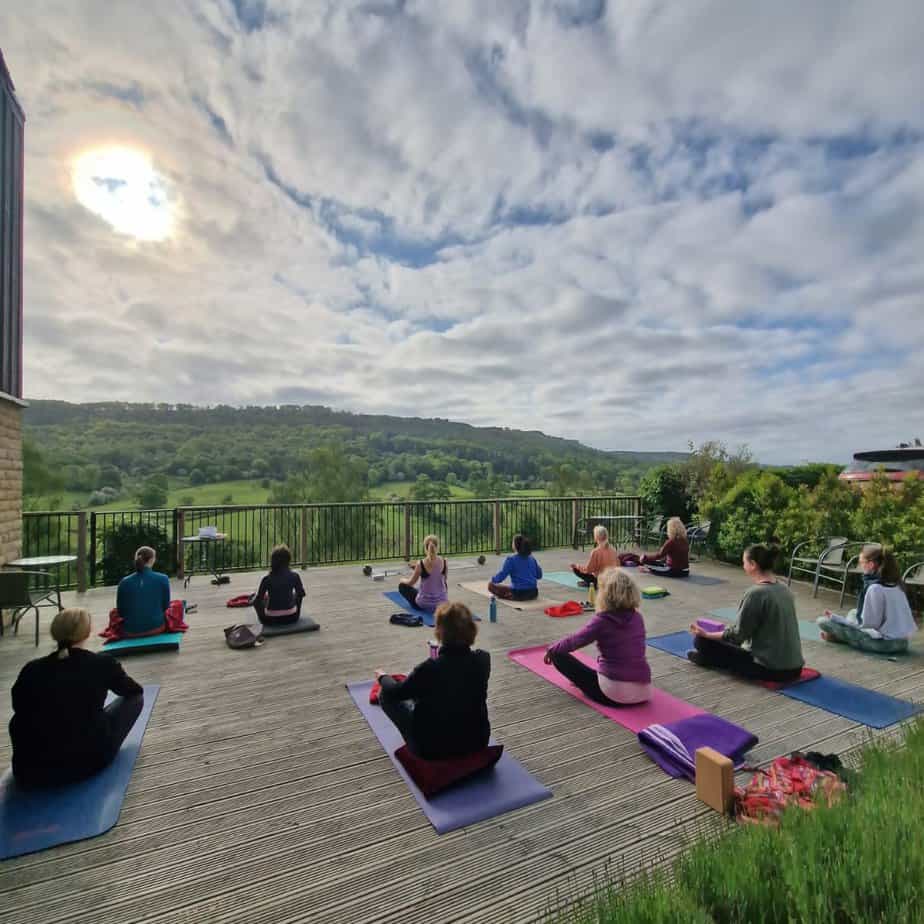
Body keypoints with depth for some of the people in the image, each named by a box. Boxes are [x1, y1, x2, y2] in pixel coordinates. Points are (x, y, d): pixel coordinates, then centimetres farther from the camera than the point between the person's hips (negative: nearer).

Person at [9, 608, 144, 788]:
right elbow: (134, 691, 11)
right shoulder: (103, 663, -7)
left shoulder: (31, 670, -1)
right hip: (90, 760, -4)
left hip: (30, 769, 4)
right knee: (135, 697, 16)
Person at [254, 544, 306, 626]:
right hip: (291, 618, 1)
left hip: (271, 620, -1)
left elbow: (259, 599, -1)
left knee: (256, 600, 26)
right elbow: (302, 594, 8)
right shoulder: (294, 576, -7)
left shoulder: (267, 579, -10)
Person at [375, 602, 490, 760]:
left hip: (434, 749, -4)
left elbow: (397, 692, -8)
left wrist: (382, 677, 14)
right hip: (477, 741, 5)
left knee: (386, 695, 12)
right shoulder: (483, 659, -16)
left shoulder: (429, 668, -27)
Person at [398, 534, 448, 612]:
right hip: (442, 603, 5)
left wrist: (402, 581, 22)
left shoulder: (420, 564, -18)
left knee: (402, 585, 20)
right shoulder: (444, 561, -10)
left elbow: (411, 583, -2)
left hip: (424, 604, -4)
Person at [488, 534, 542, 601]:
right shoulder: (532, 559, 9)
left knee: (491, 585, 8)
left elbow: (502, 575, -9)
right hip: (533, 594, 5)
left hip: (519, 594, -5)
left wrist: (493, 580, 11)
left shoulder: (511, 559, -7)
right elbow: (539, 576, 17)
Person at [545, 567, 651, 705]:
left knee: (558, 655, 3)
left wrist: (551, 649, 17)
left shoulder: (601, 620, -12)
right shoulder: (638, 618, 4)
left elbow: (574, 641, -1)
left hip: (614, 693, -6)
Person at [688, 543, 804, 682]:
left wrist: (706, 634, 0)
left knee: (702, 640, -1)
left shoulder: (755, 593, -21)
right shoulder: (784, 588, 5)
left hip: (771, 669, -8)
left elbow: (738, 635, -14)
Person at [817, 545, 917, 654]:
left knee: (823, 621, -14)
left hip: (885, 643, -9)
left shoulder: (874, 588, -20)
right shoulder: (894, 583, 5)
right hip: (902, 641, 9)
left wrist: (835, 618, -5)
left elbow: (866, 623, -16)